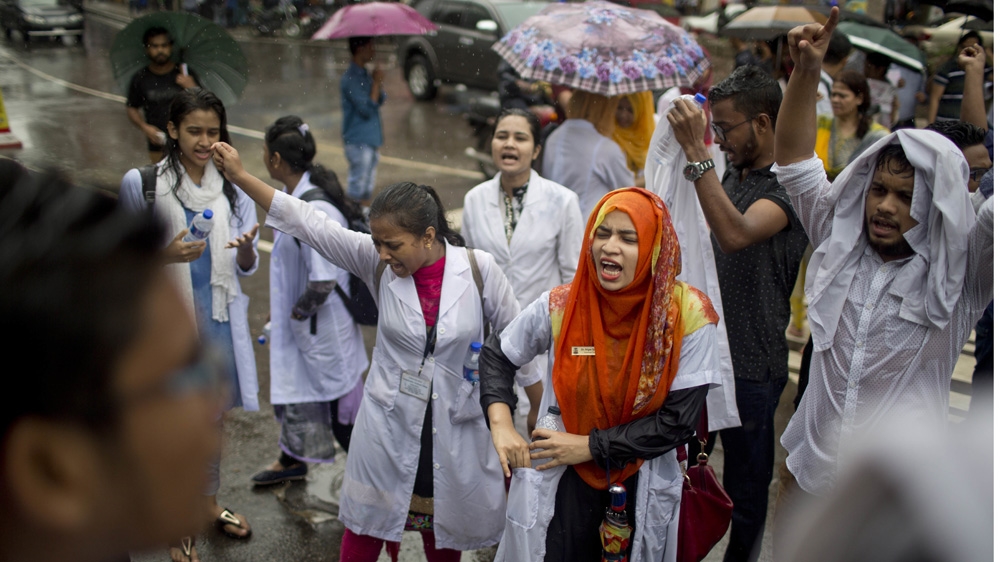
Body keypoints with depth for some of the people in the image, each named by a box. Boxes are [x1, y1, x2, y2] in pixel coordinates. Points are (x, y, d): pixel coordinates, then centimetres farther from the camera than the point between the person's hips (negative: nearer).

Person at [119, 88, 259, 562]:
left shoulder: (232, 186, 0)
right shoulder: (141, 183, -10)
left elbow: (247, 267, 4)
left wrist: (246, 247, -19)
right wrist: (165, 255, -22)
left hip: (218, 318, 4)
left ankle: (209, 500, 42)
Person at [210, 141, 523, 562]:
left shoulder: (478, 269, -13)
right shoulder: (376, 263, -8)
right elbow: (308, 223, -9)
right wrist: (239, 176, -12)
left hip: (455, 429, -1)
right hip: (388, 427, 2)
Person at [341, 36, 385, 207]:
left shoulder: (365, 75, 12)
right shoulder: (350, 79, -16)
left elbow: (381, 100, 11)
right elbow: (367, 109, -21)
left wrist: (377, 82, -6)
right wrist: (376, 82, -15)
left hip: (371, 139, 9)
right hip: (359, 141, -9)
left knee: (368, 186, 17)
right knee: (357, 186, -4)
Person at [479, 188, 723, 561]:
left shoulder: (687, 315, -16)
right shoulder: (560, 306, -12)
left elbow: (678, 421, -14)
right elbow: (497, 355, 4)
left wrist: (590, 446, -15)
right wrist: (501, 426, -11)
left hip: (645, 486, 0)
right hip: (565, 481, 1)